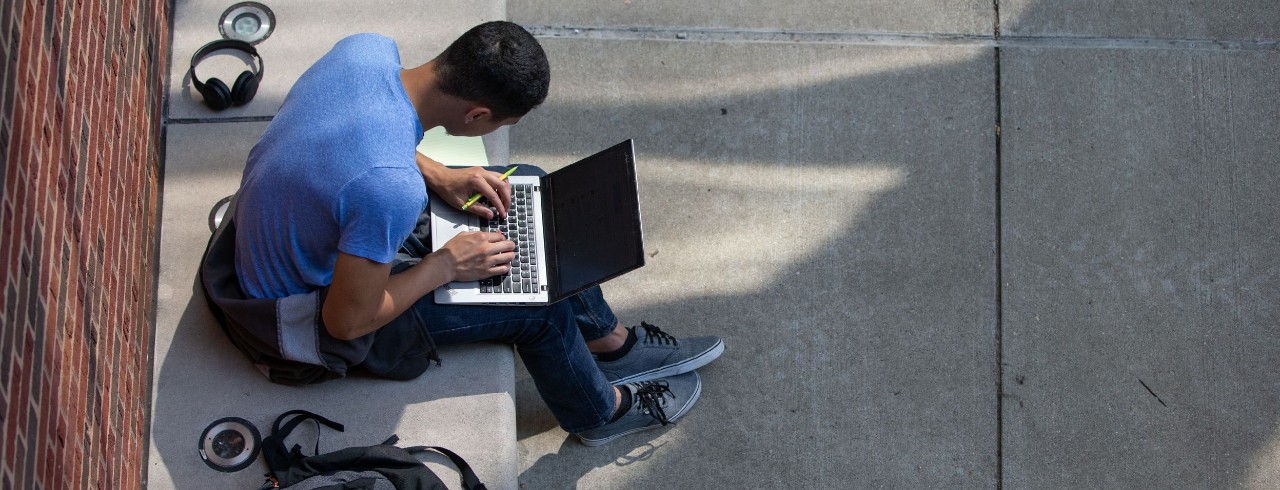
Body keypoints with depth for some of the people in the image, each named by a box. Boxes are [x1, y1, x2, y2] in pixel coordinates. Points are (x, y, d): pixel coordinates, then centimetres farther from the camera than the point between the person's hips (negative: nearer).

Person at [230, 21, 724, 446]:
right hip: (312, 313, -8)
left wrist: (436, 175, -6)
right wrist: (447, 264, -17)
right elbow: (347, 322, -28)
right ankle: (601, 412, 29)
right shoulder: (392, 189, -42)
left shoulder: (367, 46, -19)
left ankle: (613, 342, 28)